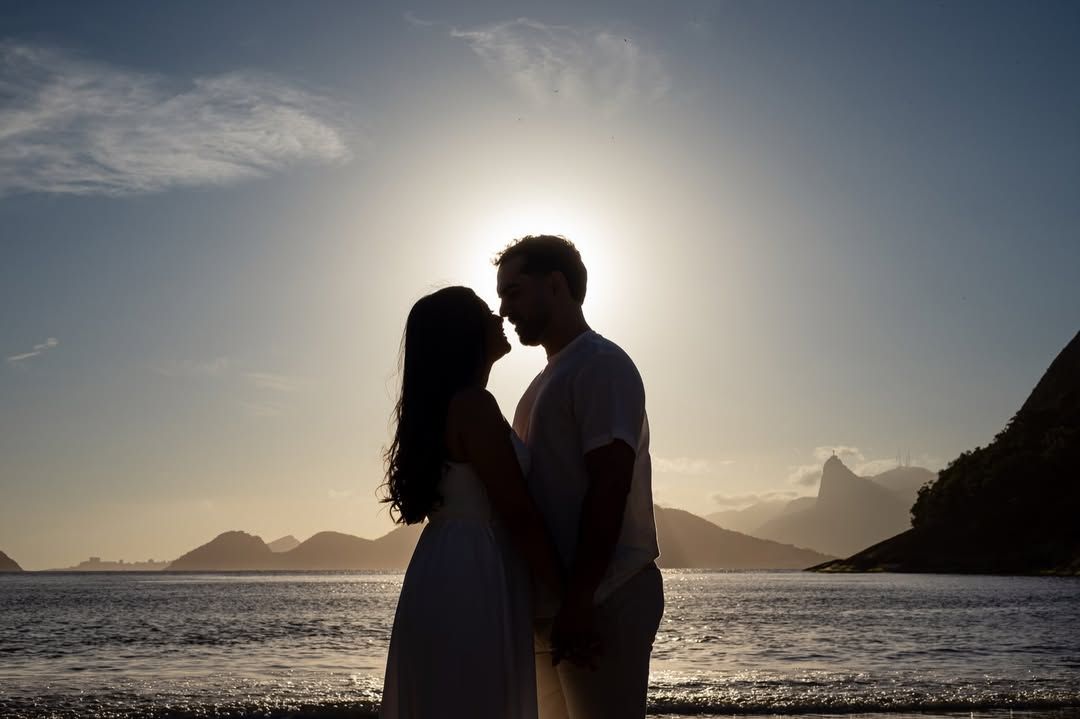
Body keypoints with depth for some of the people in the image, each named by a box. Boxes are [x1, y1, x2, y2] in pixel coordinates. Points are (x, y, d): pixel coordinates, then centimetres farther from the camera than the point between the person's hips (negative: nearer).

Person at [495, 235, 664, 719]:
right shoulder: (549, 379, 20)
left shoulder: (600, 365, -8)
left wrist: (580, 600, -22)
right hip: (557, 601, 9)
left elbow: (609, 486, -17)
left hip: (602, 601, -9)